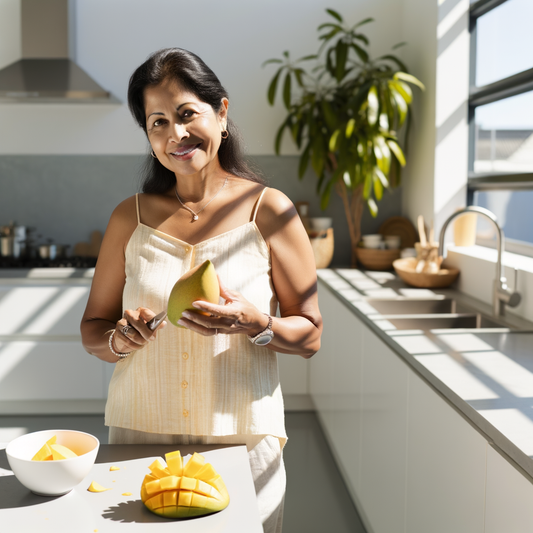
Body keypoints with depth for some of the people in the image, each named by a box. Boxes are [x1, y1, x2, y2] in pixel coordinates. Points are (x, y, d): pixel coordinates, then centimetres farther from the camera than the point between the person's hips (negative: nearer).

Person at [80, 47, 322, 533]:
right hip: (140, 436, 2)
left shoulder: (268, 210, -4)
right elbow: (93, 329, 10)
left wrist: (253, 323, -21)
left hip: (241, 441, -2)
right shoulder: (131, 217, 4)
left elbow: (310, 336, -2)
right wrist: (118, 339, -12)